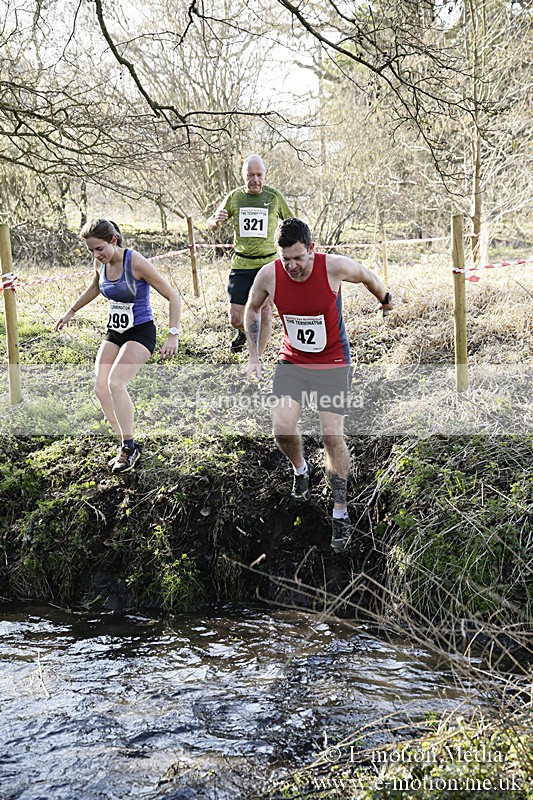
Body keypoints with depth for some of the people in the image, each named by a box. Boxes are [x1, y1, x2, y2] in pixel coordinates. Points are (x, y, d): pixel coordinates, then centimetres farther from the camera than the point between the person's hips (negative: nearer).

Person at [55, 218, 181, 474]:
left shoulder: (136, 262, -19)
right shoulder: (101, 263, 1)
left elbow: (173, 297, -16)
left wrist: (173, 335, -22)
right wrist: (71, 311, 33)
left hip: (141, 332, -7)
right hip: (114, 333, 7)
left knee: (115, 383, -26)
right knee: (100, 387, -9)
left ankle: (129, 446, -10)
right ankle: (128, 448, 2)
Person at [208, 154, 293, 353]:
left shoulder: (275, 196, 1)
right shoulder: (234, 197, 3)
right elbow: (211, 223, 13)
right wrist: (216, 221, -11)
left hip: (268, 263, -1)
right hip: (241, 264, 1)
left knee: (265, 314, -11)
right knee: (236, 319, 0)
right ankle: (243, 332, 38)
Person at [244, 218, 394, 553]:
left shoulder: (335, 267, -22)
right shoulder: (269, 275, -16)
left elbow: (367, 276, 1)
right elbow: (252, 310, 6)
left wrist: (385, 298, 21)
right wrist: (254, 357, 6)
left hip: (333, 364, -2)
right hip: (292, 361, 2)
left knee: (333, 436, -5)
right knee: (283, 427, -13)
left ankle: (341, 513, 11)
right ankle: (301, 469, 22)